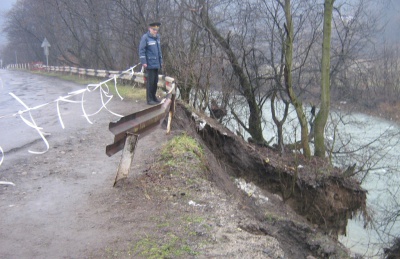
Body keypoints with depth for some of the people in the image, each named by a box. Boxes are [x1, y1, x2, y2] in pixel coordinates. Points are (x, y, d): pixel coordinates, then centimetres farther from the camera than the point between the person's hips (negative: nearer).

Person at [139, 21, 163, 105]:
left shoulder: (157, 37, 12)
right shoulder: (145, 37, -9)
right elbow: (141, 50, -12)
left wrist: (160, 61, 17)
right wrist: (143, 62, -17)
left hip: (157, 64, 7)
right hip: (150, 64, -7)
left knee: (155, 81, 13)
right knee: (150, 82, -5)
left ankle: (153, 97, 25)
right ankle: (149, 99, 1)